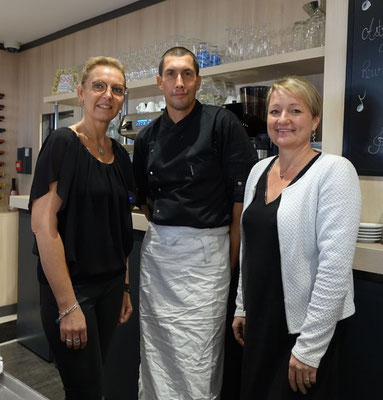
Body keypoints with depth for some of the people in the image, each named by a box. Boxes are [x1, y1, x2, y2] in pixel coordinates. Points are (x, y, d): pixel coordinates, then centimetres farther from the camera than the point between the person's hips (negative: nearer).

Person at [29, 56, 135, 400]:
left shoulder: (120, 155, 8)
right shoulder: (63, 143, -12)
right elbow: (44, 225, -18)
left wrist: (125, 288, 13)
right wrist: (68, 306, -19)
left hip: (110, 286, 6)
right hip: (70, 286, -6)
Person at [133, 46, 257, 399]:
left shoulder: (221, 123, -8)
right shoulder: (147, 137, 8)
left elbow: (244, 189, -9)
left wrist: (233, 249, -8)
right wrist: (162, 228, 10)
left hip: (204, 250, -5)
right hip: (156, 250, 5)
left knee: (196, 359, 1)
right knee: (155, 351, 16)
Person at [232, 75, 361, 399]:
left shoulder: (334, 171, -15)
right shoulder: (259, 170, 5)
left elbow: (335, 265, -20)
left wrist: (309, 346, -18)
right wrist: (242, 307, 14)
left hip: (308, 326, -6)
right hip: (261, 319, 6)